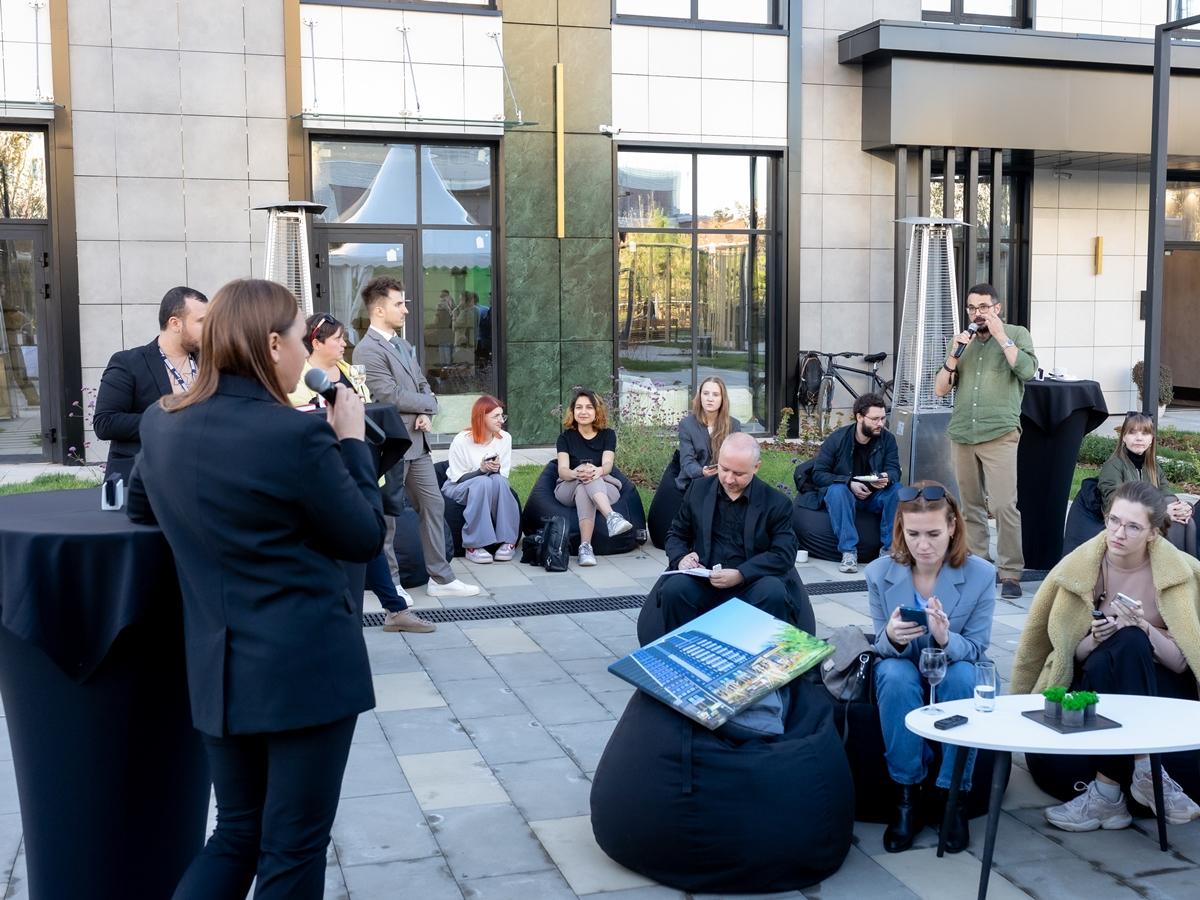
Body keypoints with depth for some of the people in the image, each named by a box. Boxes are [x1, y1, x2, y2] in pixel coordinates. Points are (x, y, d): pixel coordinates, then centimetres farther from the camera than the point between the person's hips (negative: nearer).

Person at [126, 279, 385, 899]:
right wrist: (350, 441, 1)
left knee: (238, 832, 21)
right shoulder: (295, 433, -18)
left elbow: (139, 508, 21)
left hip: (217, 669, 6)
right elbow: (364, 538, -8)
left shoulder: (161, 423, 2)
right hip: (307, 667, -6)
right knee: (293, 848, 8)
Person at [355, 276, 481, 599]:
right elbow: (391, 397, -20)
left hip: (417, 442, 9)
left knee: (434, 506, 10)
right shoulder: (368, 350, -15)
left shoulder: (404, 345, 14)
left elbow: (423, 386, 15)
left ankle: (440, 578, 17)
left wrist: (425, 414, -6)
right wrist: (430, 403, -5)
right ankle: (389, 583, 15)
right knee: (386, 515, 4)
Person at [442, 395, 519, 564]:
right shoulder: (461, 441, -16)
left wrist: (496, 470, -25)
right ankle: (474, 545, -34)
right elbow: (457, 478, -12)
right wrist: (481, 470, -29)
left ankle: (507, 541, -26)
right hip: (457, 489, -3)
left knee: (498, 480, -32)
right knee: (483, 482, -36)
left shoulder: (505, 438, -5)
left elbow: (504, 476, -1)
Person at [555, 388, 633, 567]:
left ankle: (585, 546, -56)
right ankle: (611, 517, -62)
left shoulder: (608, 434, 8)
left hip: (605, 487, 0)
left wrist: (598, 471, -38)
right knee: (584, 478, -36)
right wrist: (576, 473, -36)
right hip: (568, 489, 0)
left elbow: (607, 464, -11)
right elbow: (562, 470, -10)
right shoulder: (566, 437, 7)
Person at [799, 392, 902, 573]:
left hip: (874, 496, 3)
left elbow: (894, 470, -5)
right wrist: (849, 483, -27)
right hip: (843, 492, -2)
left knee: (897, 489, -27)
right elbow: (818, 474, -12)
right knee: (837, 490, -37)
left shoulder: (887, 439, -3)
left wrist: (887, 478, -32)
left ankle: (888, 548, -22)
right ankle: (848, 551, -38)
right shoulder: (836, 439, -11)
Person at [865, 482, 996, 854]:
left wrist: (945, 639, -37)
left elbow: (976, 649, -12)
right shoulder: (880, 573, -12)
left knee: (962, 676, -35)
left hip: (956, 667, 0)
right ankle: (907, 794, -21)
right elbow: (882, 647, -5)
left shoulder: (981, 574, -15)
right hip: (902, 668, 1)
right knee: (896, 677, -34)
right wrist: (891, 637, -32)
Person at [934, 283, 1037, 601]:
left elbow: (1027, 371, -12)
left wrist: (1001, 336, -9)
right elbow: (940, 390, 12)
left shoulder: (1016, 334, 7)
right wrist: (953, 355, -2)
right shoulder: (962, 341, 17)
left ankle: (1011, 574, -8)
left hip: (999, 434, -4)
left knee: (1004, 506, -13)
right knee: (971, 508, 8)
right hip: (962, 434, 4)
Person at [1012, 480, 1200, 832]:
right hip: (1100, 690, 1)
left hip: (1159, 690, -1)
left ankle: (1108, 791, -31)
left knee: (1129, 643, -33)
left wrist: (1144, 628, -27)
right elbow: (1073, 655, 2)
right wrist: (1095, 638, -20)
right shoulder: (1082, 567, -4)